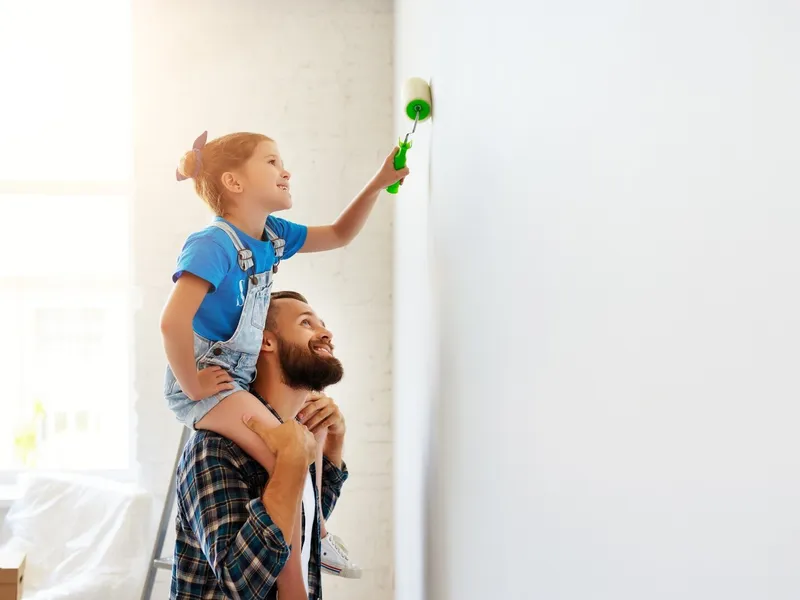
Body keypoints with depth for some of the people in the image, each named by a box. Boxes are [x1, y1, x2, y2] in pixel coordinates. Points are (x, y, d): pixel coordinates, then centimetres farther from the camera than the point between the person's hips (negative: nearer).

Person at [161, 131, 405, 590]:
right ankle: (292, 586, -9)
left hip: (243, 377, 10)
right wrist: (192, 384, -24)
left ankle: (316, 529, 37)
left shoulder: (274, 235, 5)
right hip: (205, 383, -10)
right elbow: (173, 320, -34)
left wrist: (378, 184, 5)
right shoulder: (214, 245, -24)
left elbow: (340, 235, 17)